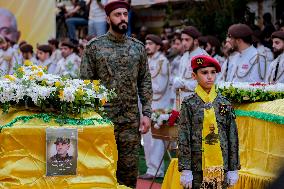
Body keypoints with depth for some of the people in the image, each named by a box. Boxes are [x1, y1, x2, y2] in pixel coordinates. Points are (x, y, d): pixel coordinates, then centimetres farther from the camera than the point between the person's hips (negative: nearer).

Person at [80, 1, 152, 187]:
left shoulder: (138, 47, 8)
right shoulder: (94, 46, -1)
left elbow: (145, 82, 9)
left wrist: (147, 113, 0)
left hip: (131, 120, 3)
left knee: (129, 168, 6)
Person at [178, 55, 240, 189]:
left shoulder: (224, 104, 7)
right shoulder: (189, 104, 0)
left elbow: (233, 138, 9)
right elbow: (183, 139, -3)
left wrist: (233, 169, 5)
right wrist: (185, 170, -9)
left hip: (220, 166, 2)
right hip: (197, 169, -2)